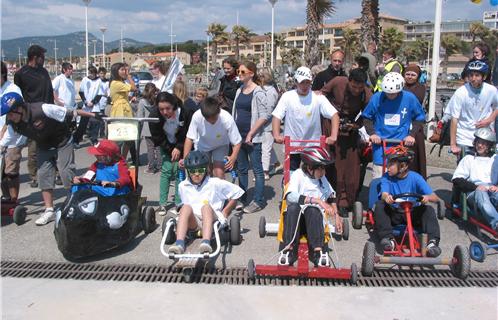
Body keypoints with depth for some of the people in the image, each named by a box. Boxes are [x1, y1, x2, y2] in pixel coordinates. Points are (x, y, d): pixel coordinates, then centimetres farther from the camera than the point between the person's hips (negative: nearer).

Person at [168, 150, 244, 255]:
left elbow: (237, 192, 10)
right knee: (186, 207, -30)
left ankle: (206, 242, -57)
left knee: (206, 206, -34)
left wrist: (225, 213, 11)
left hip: (212, 218, -2)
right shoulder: (183, 186, 17)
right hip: (192, 221, 2)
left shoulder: (215, 183, 7)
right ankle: (179, 243, -49)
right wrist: (183, 213, 13)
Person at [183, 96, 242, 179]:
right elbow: (189, 138, -20)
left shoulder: (227, 119, -34)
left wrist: (233, 157, -44)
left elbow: (237, 142, -26)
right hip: (202, 146, 1)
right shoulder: (197, 116, -33)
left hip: (220, 146, -1)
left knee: (219, 173, -15)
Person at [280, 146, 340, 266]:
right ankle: (289, 249, -35)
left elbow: (331, 197, 28)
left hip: (314, 220, 2)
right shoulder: (298, 175, -6)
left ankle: (318, 251, -36)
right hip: (296, 219, -2)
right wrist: (317, 200, -28)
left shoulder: (322, 178, 11)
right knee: (293, 207, -35)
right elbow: (290, 196, -25)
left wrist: (336, 216, 19)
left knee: (312, 210, -32)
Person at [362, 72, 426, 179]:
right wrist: (372, 133, -6)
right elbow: (367, 117, 7)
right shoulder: (377, 97, -6)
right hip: (380, 143, 0)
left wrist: (411, 134, -2)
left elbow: (420, 118, 9)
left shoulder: (409, 98, -5)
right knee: (378, 178, 0)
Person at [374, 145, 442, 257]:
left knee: (429, 210, -27)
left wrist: (427, 197, -37)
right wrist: (386, 197, -48)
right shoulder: (386, 177, -3)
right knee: (379, 205, -27)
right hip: (393, 213, 1)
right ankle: (388, 238, -31)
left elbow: (435, 198, -12)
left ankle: (433, 242, -34)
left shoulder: (415, 177, -6)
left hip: (412, 214, 0)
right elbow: (384, 194, -22)